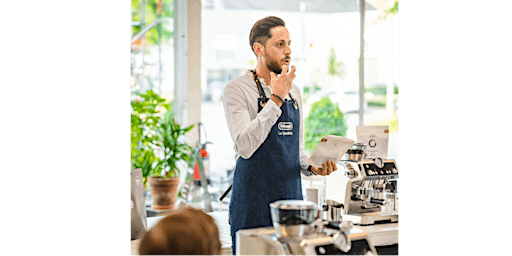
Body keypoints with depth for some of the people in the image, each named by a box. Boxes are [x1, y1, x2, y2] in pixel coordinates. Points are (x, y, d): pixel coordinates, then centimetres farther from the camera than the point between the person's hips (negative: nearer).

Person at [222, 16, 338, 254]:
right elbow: (245, 146, -22)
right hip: (253, 202, -5)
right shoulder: (237, 89, -8)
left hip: (291, 198, 6)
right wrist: (276, 99, -21)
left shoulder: (294, 91, 12)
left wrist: (312, 167, 0)